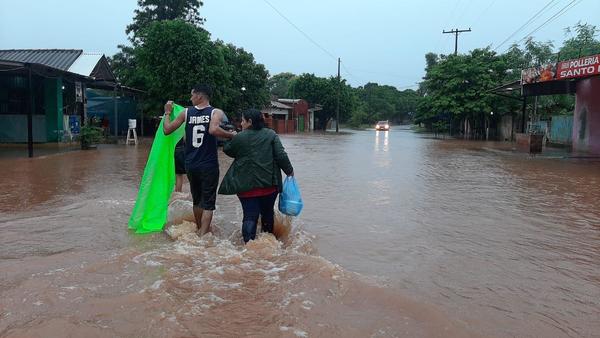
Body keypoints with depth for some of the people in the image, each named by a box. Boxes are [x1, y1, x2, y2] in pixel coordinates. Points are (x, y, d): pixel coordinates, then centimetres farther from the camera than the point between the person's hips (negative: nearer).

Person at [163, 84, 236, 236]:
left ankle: (201, 229, 38)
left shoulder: (186, 112, 3)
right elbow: (213, 130, -28)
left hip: (190, 165, 4)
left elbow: (167, 129, 7)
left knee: (197, 200, 21)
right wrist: (231, 135, -13)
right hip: (209, 166, -4)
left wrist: (167, 113, 22)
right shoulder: (216, 112, -7)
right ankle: (202, 235, -5)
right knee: (208, 203, 2)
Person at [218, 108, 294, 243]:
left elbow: (227, 150, 11)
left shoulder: (240, 137, -5)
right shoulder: (271, 135, 0)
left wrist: (229, 138, 27)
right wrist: (289, 170, 7)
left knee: (250, 216, 0)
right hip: (269, 184, 2)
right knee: (267, 214, 19)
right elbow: (281, 155, -5)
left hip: (247, 185, -2)